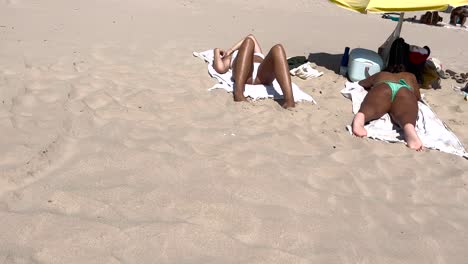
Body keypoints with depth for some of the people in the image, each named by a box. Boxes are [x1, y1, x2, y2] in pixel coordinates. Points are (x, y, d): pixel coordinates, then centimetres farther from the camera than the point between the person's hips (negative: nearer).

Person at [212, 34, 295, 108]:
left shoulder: (259, 55, 46)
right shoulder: (231, 57, 39)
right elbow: (220, 68, 16)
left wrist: (230, 50, 33)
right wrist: (217, 51, 29)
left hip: (263, 75, 2)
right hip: (242, 75, -2)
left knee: (278, 48, -24)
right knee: (248, 41, -22)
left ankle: (289, 99, -47)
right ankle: (238, 93, -43)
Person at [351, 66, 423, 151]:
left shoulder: (380, 74, 45)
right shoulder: (410, 76, 44)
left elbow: (361, 83, 56)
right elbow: (418, 97, 44)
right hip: (405, 91, 0)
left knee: (371, 108, -27)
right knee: (405, 113, -29)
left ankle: (359, 118, -62)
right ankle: (410, 129, -63)